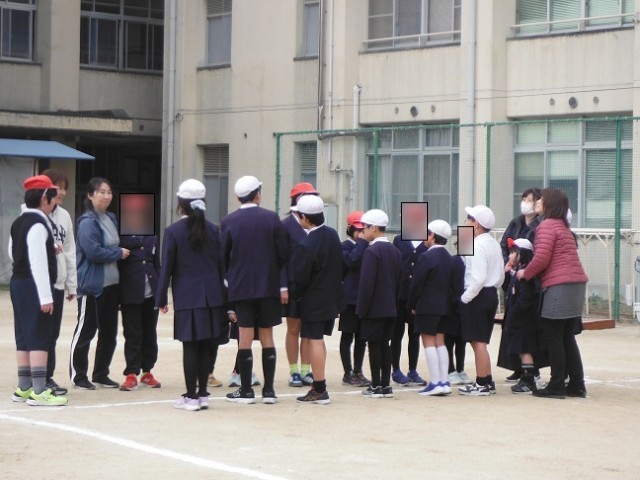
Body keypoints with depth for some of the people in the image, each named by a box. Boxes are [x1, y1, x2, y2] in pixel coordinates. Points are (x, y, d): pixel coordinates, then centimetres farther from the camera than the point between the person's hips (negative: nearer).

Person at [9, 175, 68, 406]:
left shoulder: (18, 222, 12)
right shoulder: (38, 224, -16)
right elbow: (38, 262, -22)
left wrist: (48, 250, 16)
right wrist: (45, 296, -22)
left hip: (17, 282, 10)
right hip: (34, 286, -10)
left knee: (24, 337, 12)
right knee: (39, 338, -8)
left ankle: (24, 388, 17)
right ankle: (38, 391, -10)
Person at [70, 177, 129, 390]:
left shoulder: (111, 219, 13)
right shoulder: (87, 222, -13)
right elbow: (94, 252, -21)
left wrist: (122, 252, 5)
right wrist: (119, 253, -10)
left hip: (112, 284, 8)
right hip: (92, 285, -8)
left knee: (109, 332, 11)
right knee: (86, 330, 0)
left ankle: (101, 374, 21)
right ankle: (78, 375, 10)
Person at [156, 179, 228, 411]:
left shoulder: (173, 231, -6)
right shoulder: (213, 230, 4)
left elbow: (166, 267, -4)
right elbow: (221, 264, 7)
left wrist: (161, 299, 2)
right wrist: (222, 295, 14)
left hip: (187, 296, -3)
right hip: (212, 295, 3)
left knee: (190, 346, -1)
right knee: (207, 345, 8)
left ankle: (191, 396, 1)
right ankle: (203, 393, 12)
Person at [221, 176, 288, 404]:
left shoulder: (228, 222, -3)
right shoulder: (272, 218, -2)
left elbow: (223, 258, 1)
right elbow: (283, 255, -1)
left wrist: (225, 289, 11)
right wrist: (283, 286, 7)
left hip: (241, 288, -1)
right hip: (268, 287, 1)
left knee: (245, 338, 1)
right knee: (267, 336, 6)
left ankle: (246, 390, 3)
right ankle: (269, 390, 6)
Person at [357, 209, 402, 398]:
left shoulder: (371, 251, -15)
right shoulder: (395, 251, 10)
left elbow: (366, 283, -18)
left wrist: (362, 308, -13)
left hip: (374, 308, -7)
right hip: (390, 308, 7)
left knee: (374, 345, -3)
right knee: (385, 344, 10)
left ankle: (376, 386, -2)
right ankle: (386, 385, 11)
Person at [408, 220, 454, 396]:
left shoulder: (426, 257, -15)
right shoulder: (448, 258, 7)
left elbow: (417, 283, -14)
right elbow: (450, 283, 10)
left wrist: (412, 305, -3)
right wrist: (446, 302, 16)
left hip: (427, 307, -7)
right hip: (444, 306, 7)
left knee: (429, 342, -4)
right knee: (440, 342, 11)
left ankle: (435, 383, -8)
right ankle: (444, 382, 7)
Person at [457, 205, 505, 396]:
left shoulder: (478, 246, -17)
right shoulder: (494, 244, 12)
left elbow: (478, 278, -23)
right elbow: (501, 276, 16)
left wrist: (464, 298, -16)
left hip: (477, 296, -10)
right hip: (491, 294, 10)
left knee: (478, 342, -3)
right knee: (480, 341, 16)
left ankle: (482, 384, 1)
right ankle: (487, 381, 20)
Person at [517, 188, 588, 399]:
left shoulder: (546, 226, -8)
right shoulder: (564, 226, 20)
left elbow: (542, 258, -18)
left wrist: (525, 273, -2)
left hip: (558, 286, -9)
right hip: (577, 283, 9)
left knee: (553, 336, -3)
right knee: (567, 337, 13)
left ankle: (557, 386, -2)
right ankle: (576, 384, 13)